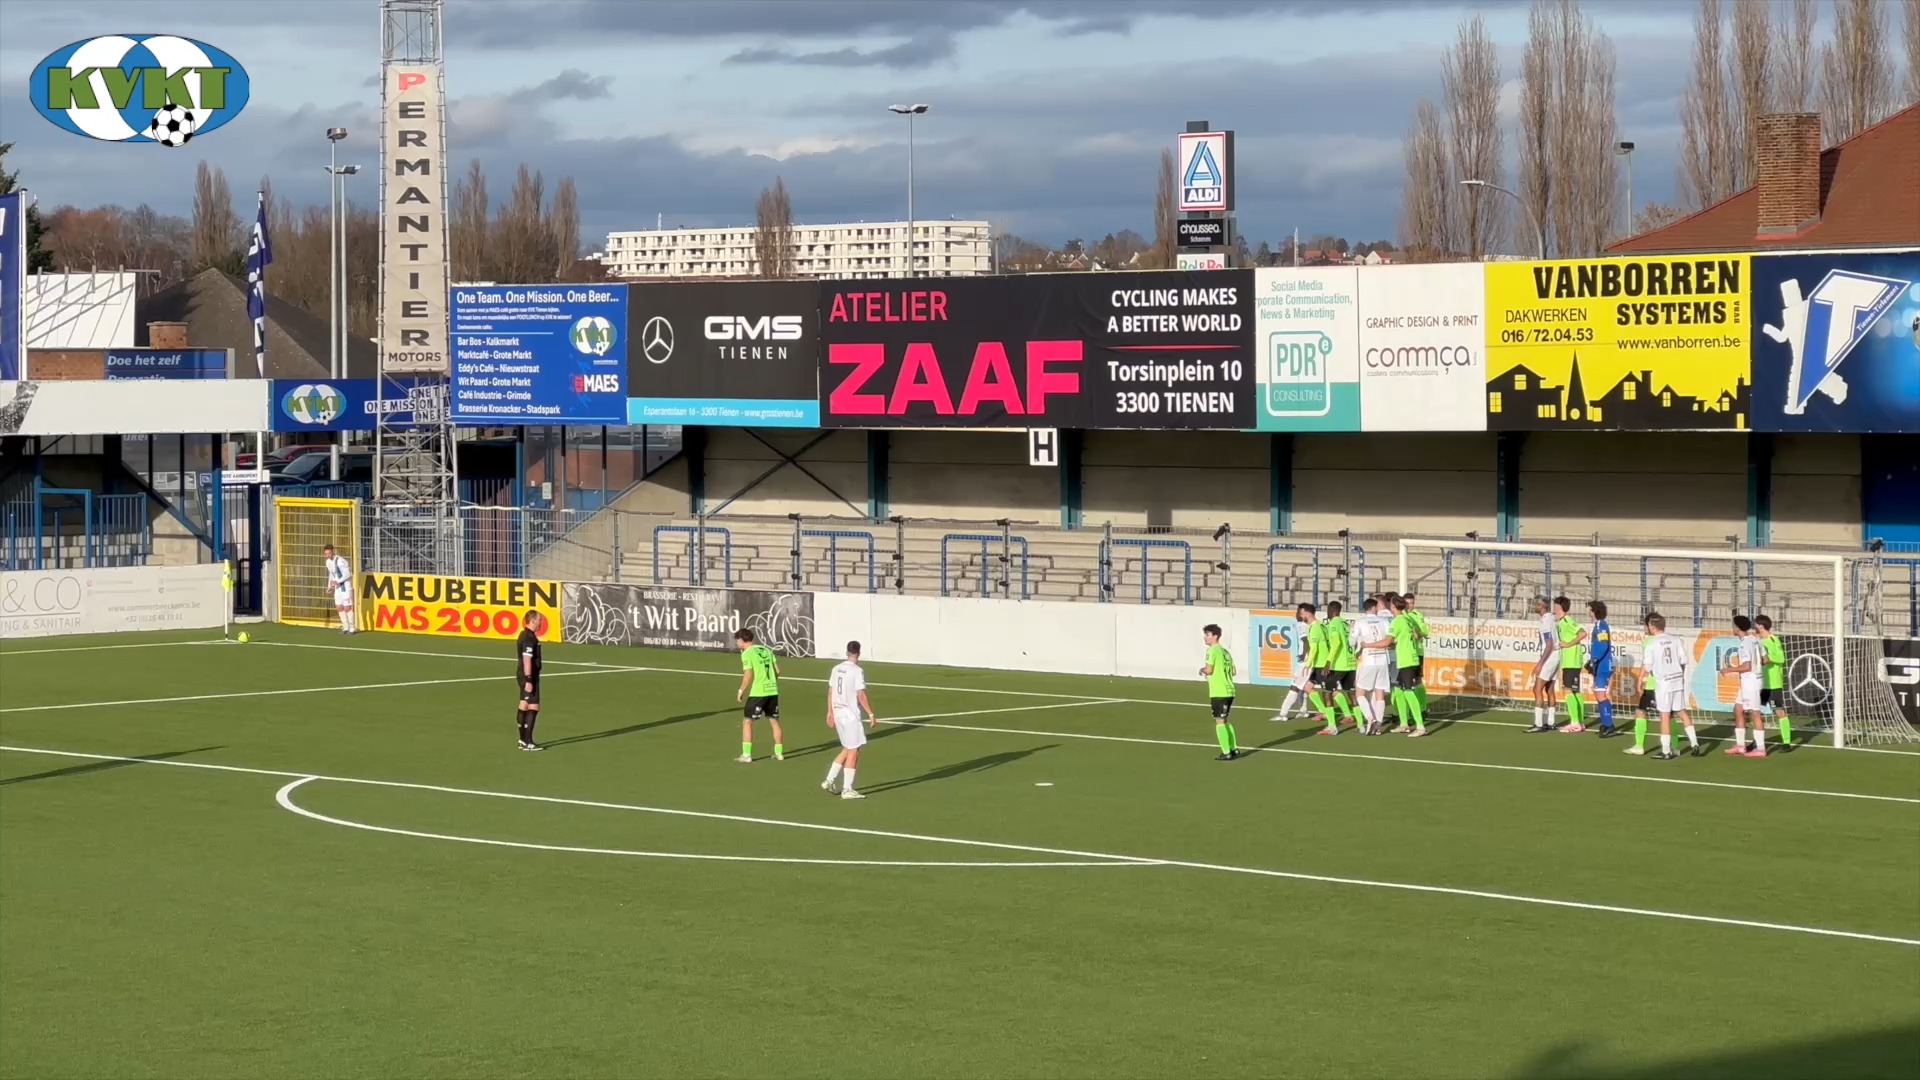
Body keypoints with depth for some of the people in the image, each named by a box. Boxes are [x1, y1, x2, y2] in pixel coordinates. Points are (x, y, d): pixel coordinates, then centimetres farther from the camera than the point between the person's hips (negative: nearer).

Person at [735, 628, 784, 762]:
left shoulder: (747, 653, -8)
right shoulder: (766, 650, 11)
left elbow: (748, 676, -16)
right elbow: (777, 670, 10)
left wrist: (741, 691, -5)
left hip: (757, 692, -6)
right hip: (773, 691, 6)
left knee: (747, 722, 4)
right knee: (774, 721, 15)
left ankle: (746, 754, 1)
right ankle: (779, 753, 19)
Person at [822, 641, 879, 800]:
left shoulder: (836, 669, 7)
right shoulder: (857, 671, -14)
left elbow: (830, 692, 12)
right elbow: (861, 696, -18)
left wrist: (830, 713, 20)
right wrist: (871, 715, -13)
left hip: (838, 713, 7)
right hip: (851, 715, -7)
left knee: (847, 749, 19)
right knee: (853, 751, 0)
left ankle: (829, 781, 16)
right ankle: (847, 790, 1)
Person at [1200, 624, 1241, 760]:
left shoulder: (1212, 650, -11)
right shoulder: (1225, 651, 15)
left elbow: (1209, 670, -17)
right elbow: (1233, 671, 16)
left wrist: (1202, 669, 2)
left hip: (1218, 692, -9)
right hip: (1228, 690, 9)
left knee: (1220, 721, -4)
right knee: (1226, 720, 20)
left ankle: (1226, 753, -7)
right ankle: (1233, 749, 24)